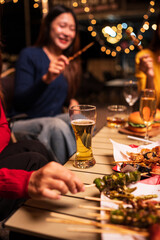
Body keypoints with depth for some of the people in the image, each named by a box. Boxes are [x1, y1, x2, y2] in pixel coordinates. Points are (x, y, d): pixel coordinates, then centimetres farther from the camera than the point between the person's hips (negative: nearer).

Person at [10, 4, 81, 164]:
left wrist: (72, 101, 2)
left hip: (55, 120, 5)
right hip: (23, 124, -5)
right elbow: (19, 103, -15)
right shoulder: (30, 55, -6)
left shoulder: (70, 64, 13)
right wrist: (46, 79, -30)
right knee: (57, 125, -35)